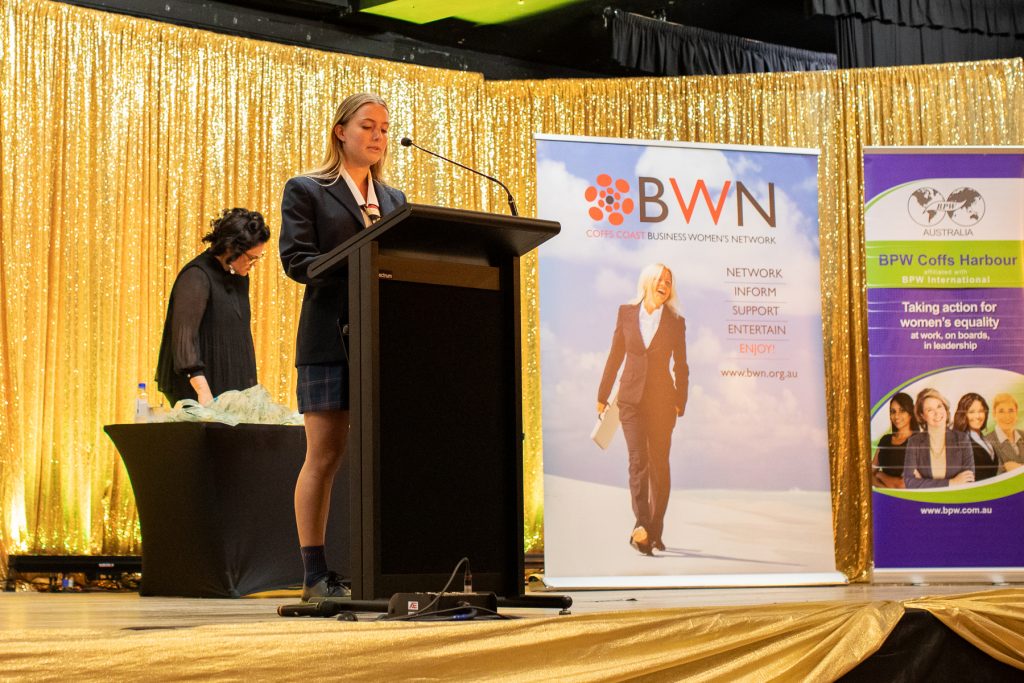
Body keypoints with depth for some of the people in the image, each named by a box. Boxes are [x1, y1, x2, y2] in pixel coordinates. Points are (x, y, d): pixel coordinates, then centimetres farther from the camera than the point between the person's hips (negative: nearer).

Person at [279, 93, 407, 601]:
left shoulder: (394, 200, 22)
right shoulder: (306, 191, 6)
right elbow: (297, 260, -6)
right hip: (330, 338, -5)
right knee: (325, 455, -5)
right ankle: (315, 574, -1)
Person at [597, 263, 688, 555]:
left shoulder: (675, 322, 4)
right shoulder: (626, 313, 5)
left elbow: (680, 366, 6)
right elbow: (615, 357, 9)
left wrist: (680, 403, -2)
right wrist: (602, 396, 9)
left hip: (662, 400, 0)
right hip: (632, 398, 0)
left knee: (659, 464, 3)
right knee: (638, 460, -14)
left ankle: (654, 531, 10)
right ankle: (641, 525, -25)